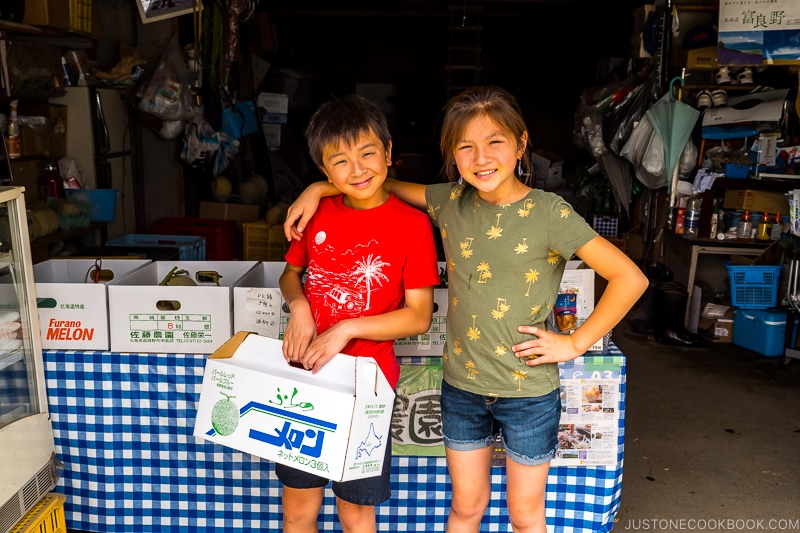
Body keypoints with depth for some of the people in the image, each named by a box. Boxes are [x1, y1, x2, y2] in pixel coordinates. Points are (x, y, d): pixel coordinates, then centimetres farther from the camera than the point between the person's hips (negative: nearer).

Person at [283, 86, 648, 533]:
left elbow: (631, 278, -15)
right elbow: (387, 186, 11)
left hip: (529, 392, -3)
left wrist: (575, 344, -13)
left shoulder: (549, 213, -15)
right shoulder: (450, 202, -3)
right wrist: (318, 188, 0)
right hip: (462, 385, 3)